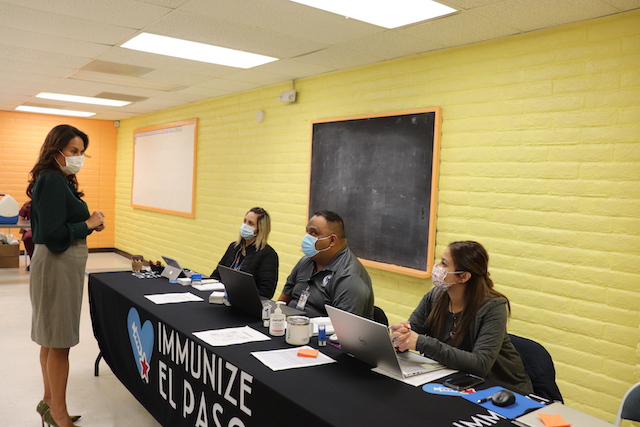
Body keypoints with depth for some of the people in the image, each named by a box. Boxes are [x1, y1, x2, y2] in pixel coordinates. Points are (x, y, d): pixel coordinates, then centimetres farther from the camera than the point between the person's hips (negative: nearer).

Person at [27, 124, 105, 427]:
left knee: (51, 338, 18)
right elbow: (53, 234, -23)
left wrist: (88, 223, 3)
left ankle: (49, 401, 31)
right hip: (58, 264, -10)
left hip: (62, 263, 10)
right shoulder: (51, 181, -17)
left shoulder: (58, 180, 12)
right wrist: (88, 224, -14)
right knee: (59, 341, -1)